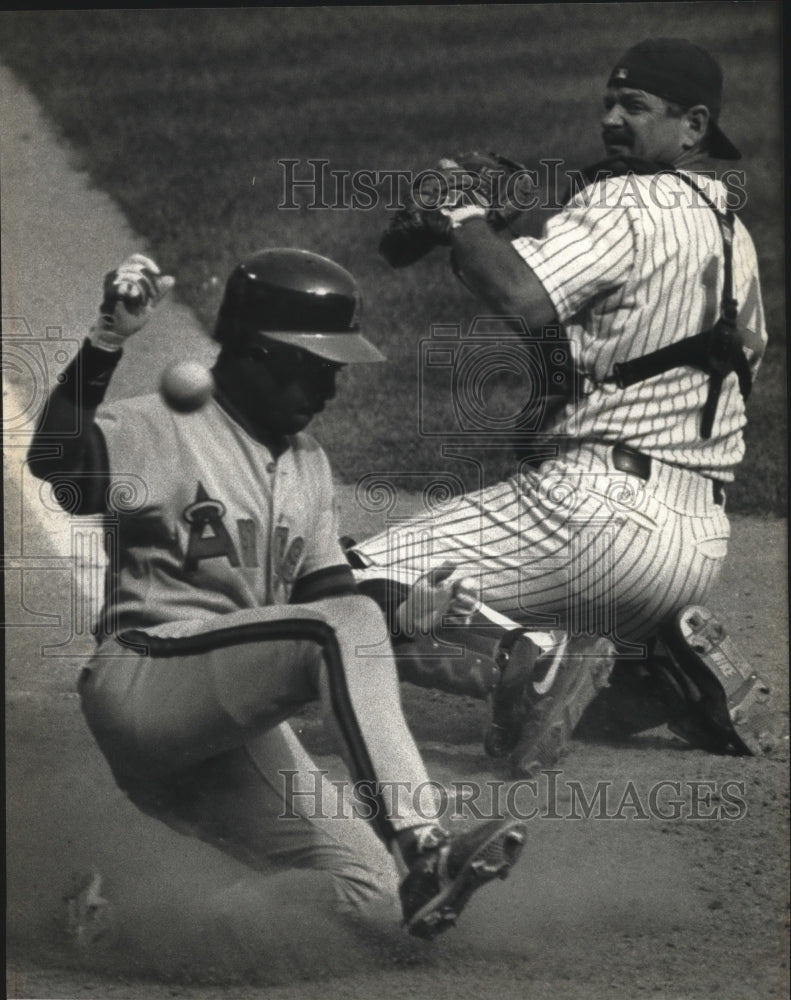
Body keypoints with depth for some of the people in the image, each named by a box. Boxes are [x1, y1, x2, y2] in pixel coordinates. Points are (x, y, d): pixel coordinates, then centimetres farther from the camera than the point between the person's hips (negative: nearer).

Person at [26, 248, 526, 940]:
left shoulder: (308, 463, 20)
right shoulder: (161, 428, -4)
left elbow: (327, 595, 17)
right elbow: (53, 455, -23)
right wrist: (107, 341, -33)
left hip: (233, 716, 8)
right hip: (139, 684, -8)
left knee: (363, 888, -10)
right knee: (348, 621, -29)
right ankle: (423, 854, -38)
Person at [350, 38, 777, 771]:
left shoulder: (626, 203, -9)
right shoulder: (734, 235, 19)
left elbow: (525, 300, -24)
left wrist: (464, 217, -7)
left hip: (606, 509, -9)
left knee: (362, 592, -10)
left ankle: (535, 660, -21)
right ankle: (680, 670, 10)